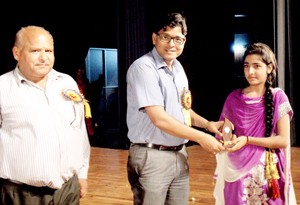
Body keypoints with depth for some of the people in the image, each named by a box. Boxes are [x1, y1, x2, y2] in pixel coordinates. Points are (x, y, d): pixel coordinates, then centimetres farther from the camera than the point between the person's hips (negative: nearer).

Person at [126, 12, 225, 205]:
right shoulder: (143, 67, -16)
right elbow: (159, 118, -23)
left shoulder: (178, 68, 11)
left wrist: (207, 124, 3)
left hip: (180, 154, 8)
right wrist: (201, 137, -18)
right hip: (152, 157, -8)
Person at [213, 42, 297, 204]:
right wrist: (229, 140, -11)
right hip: (238, 170, 2)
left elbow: (283, 140, -9)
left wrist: (247, 140, -17)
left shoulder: (278, 97, -5)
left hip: (267, 171, -1)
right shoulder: (234, 98, 1)